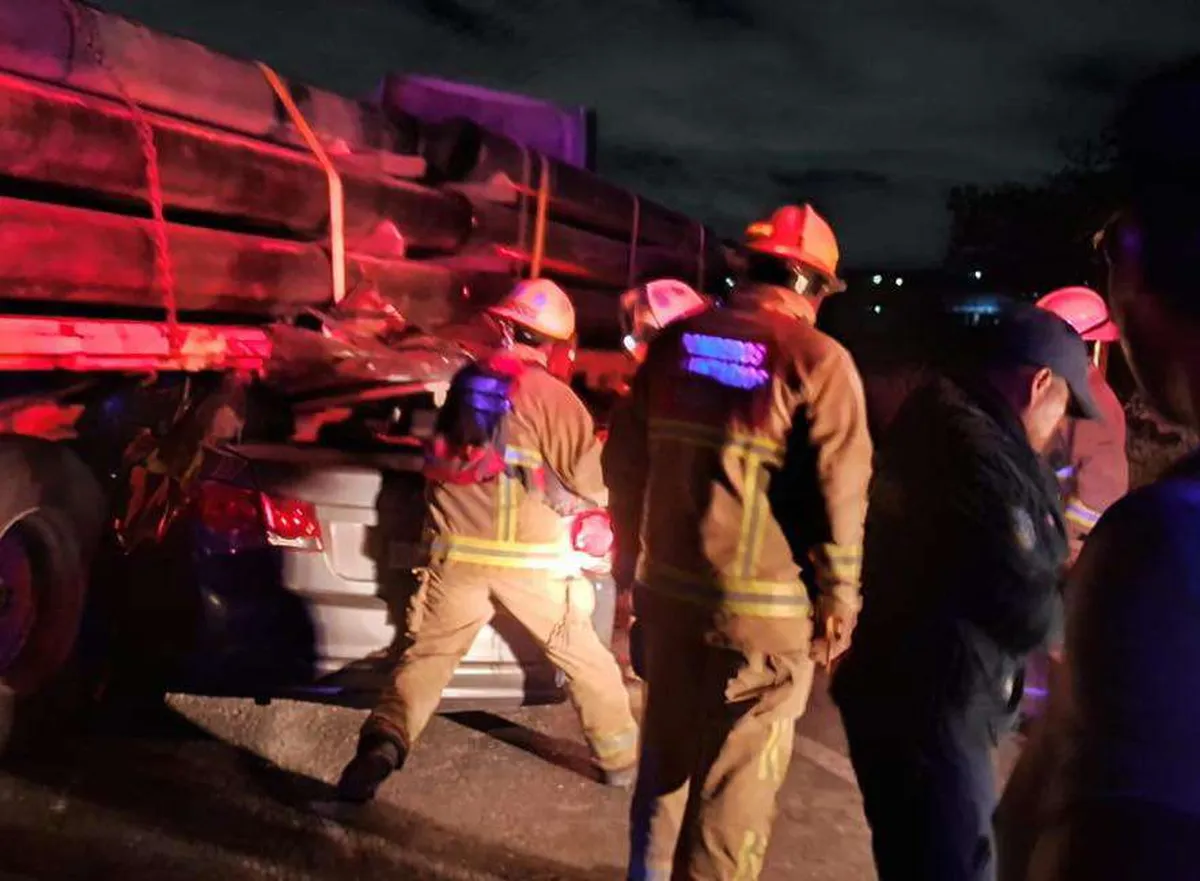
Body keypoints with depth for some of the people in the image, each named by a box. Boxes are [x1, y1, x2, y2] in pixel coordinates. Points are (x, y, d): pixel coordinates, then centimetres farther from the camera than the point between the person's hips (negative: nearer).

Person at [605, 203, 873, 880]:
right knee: (737, 781, 7)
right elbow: (839, 496, -13)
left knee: (667, 751, 22)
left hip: (670, 588, 6)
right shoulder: (818, 360, -10)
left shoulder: (676, 340, 5)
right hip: (764, 606, -5)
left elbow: (625, 462, 10)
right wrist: (839, 602, -2)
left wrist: (641, 553, 21)